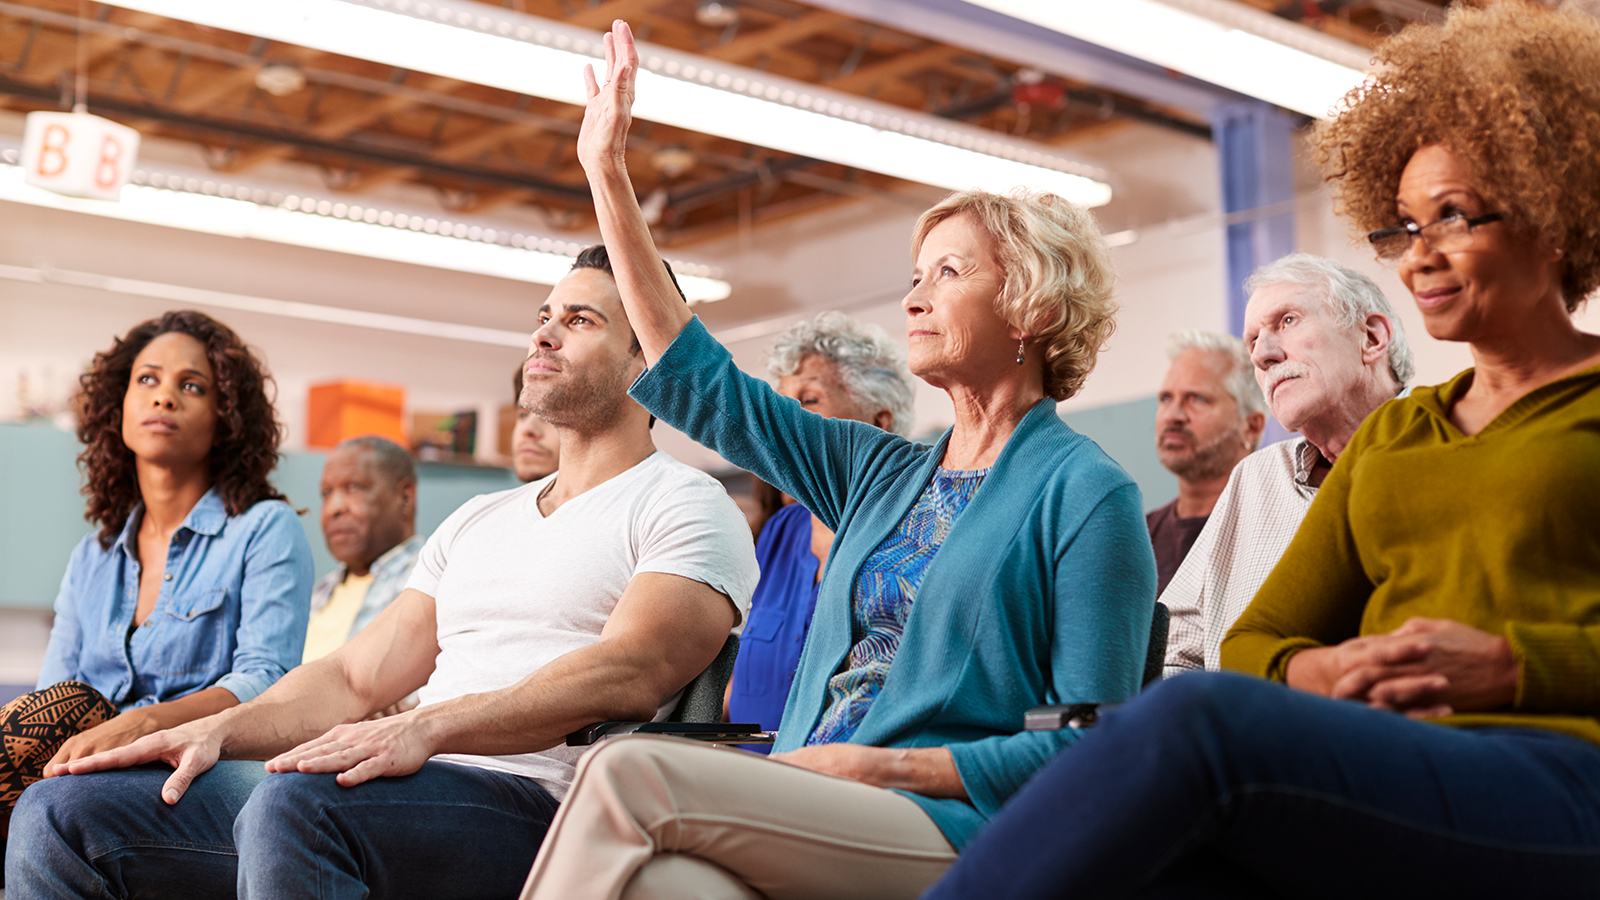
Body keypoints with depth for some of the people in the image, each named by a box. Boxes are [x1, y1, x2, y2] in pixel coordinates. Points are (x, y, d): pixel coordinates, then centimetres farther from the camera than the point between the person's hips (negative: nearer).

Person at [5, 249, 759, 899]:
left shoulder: (684, 506, 3)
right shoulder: (476, 522, 28)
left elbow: (627, 674, -16)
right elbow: (355, 677, 21)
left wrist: (426, 727, -29)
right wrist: (219, 730, 2)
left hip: (530, 799, -7)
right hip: (403, 790, 7)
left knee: (296, 801, -38)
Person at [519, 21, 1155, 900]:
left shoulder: (1086, 492, 1)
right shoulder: (883, 472, 21)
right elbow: (699, 382, 22)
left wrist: (878, 766, -12)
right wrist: (607, 170, 22)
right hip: (817, 819, 5)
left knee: (631, 772, -28)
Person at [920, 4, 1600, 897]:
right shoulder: (1390, 436, 27)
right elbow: (1253, 644, 21)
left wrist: (1513, 664, -11)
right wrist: (1315, 671, -2)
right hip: (1384, 784, 4)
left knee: (1199, 716, -34)